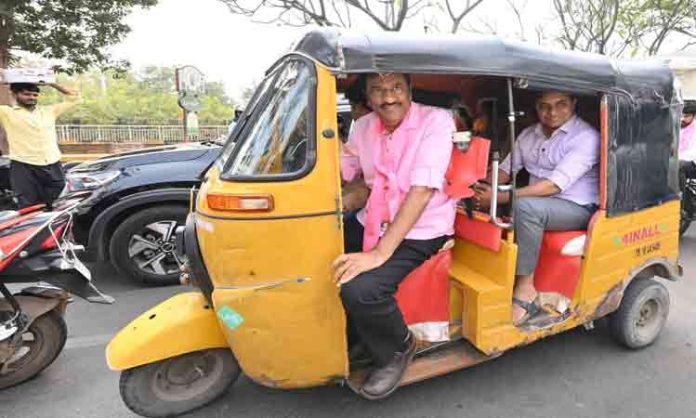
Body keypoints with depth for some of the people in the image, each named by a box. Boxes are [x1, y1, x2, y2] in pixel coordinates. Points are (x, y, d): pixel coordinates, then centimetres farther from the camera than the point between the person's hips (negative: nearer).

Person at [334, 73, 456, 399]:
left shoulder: (435, 120, -14)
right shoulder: (363, 126, 5)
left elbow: (423, 190, -24)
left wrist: (380, 253, -30)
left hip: (421, 231, -6)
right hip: (372, 222, 7)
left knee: (360, 289, -28)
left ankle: (397, 350, 6)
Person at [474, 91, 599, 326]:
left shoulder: (586, 137, -12)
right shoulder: (528, 135, 10)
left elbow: (555, 184, -24)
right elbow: (505, 170, 9)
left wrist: (500, 197, -32)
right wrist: (484, 189, -14)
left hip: (578, 209, -6)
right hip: (539, 205, 6)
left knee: (525, 206, -36)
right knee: (487, 210, -17)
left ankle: (525, 290, -26)